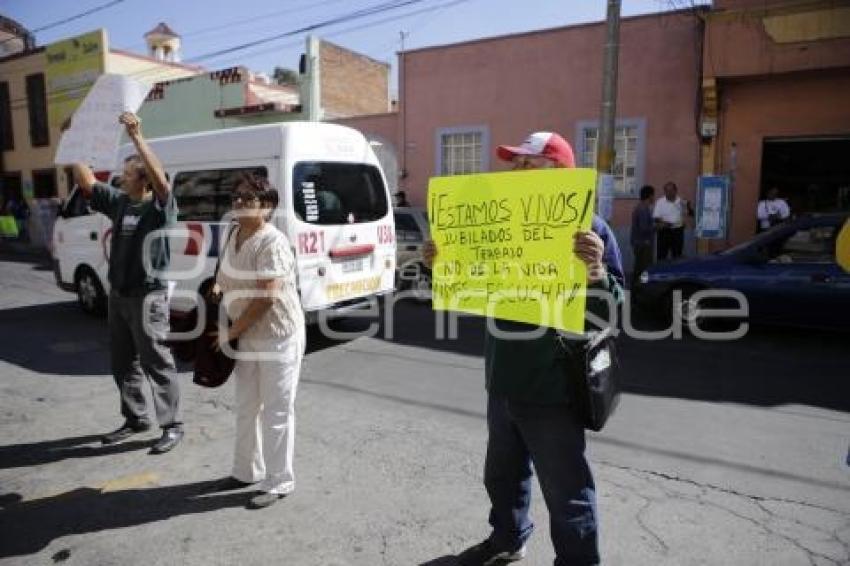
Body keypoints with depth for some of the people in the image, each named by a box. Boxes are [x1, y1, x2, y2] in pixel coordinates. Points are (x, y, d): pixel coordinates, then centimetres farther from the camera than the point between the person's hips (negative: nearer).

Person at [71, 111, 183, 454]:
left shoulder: (161, 206, -11)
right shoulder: (118, 202, 8)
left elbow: (160, 178, -29)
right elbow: (87, 182, 17)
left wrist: (137, 137, -36)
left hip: (148, 297, -8)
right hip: (118, 295, 8)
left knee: (156, 363, -2)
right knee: (122, 362, 15)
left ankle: (172, 426, 9)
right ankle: (135, 419, 30)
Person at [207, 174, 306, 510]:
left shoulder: (271, 243, -20)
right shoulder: (233, 236, 7)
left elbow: (266, 297, -26)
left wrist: (231, 331, -17)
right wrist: (217, 286, 3)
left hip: (278, 337, -9)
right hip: (247, 337, 9)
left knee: (276, 411, 2)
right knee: (246, 407, 19)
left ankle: (279, 482, 17)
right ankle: (246, 472, 36)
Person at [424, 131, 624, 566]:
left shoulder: (590, 228, -10)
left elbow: (611, 311, -15)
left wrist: (595, 272, -35)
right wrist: (440, 265, 3)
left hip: (552, 389, -7)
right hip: (503, 382, 7)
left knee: (566, 488, 5)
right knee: (502, 473, 23)